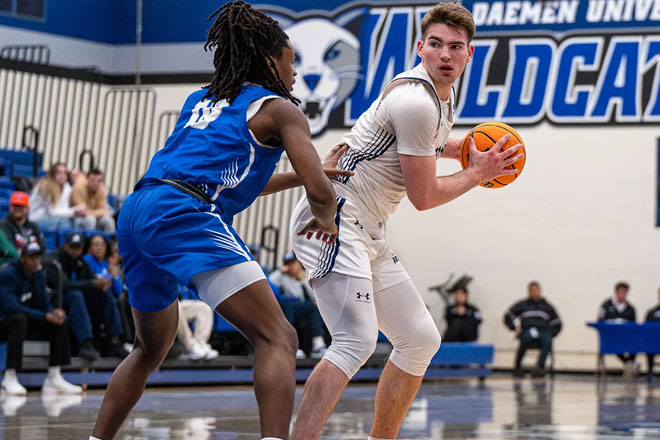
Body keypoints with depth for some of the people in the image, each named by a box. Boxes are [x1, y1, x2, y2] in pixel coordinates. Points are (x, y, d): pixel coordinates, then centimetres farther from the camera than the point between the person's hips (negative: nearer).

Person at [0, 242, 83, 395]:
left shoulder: (38, 274, 7)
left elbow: (44, 304, 9)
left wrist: (54, 313, -17)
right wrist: (45, 316, -31)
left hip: (27, 322, 8)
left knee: (60, 322, -6)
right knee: (19, 319, -39)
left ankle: (54, 379, -8)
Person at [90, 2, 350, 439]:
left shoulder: (200, 100, 29)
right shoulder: (279, 109, 9)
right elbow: (321, 192, 0)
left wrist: (300, 176, 40)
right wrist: (325, 220, 21)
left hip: (135, 213, 8)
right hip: (185, 217, -8)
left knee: (152, 348, 29)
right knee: (278, 340, -11)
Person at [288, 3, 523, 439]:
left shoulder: (441, 95, 13)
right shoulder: (416, 101, -19)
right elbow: (424, 196, -14)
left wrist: (460, 147, 19)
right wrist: (478, 173, 1)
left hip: (367, 232, 11)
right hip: (333, 219, -11)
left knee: (421, 339, 14)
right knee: (357, 342, -26)